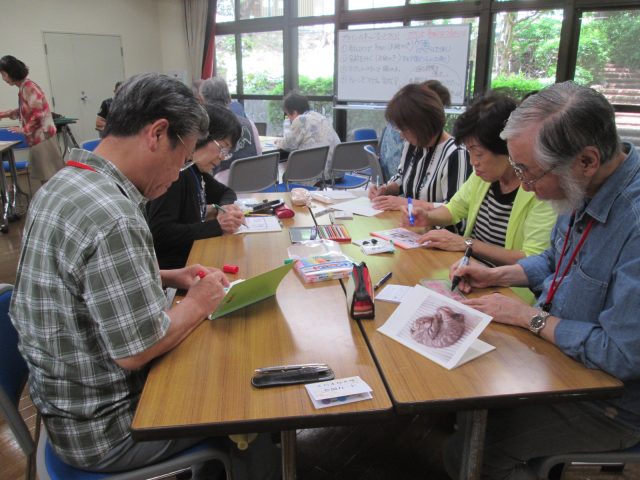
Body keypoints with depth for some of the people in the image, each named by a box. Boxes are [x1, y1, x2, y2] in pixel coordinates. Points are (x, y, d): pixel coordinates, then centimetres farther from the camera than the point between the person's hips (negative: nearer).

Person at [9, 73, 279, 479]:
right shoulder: (113, 219, -31)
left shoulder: (63, 185, 1)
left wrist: (167, 277, 3)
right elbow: (136, 351, -27)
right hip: (102, 431, -8)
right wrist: (198, 303, -12)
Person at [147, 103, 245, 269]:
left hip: (191, 256, 8)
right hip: (171, 267, -8)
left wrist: (227, 207, 0)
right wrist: (217, 225, -24)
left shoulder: (196, 170, 7)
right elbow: (159, 233, -26)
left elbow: (226, 192, 23)